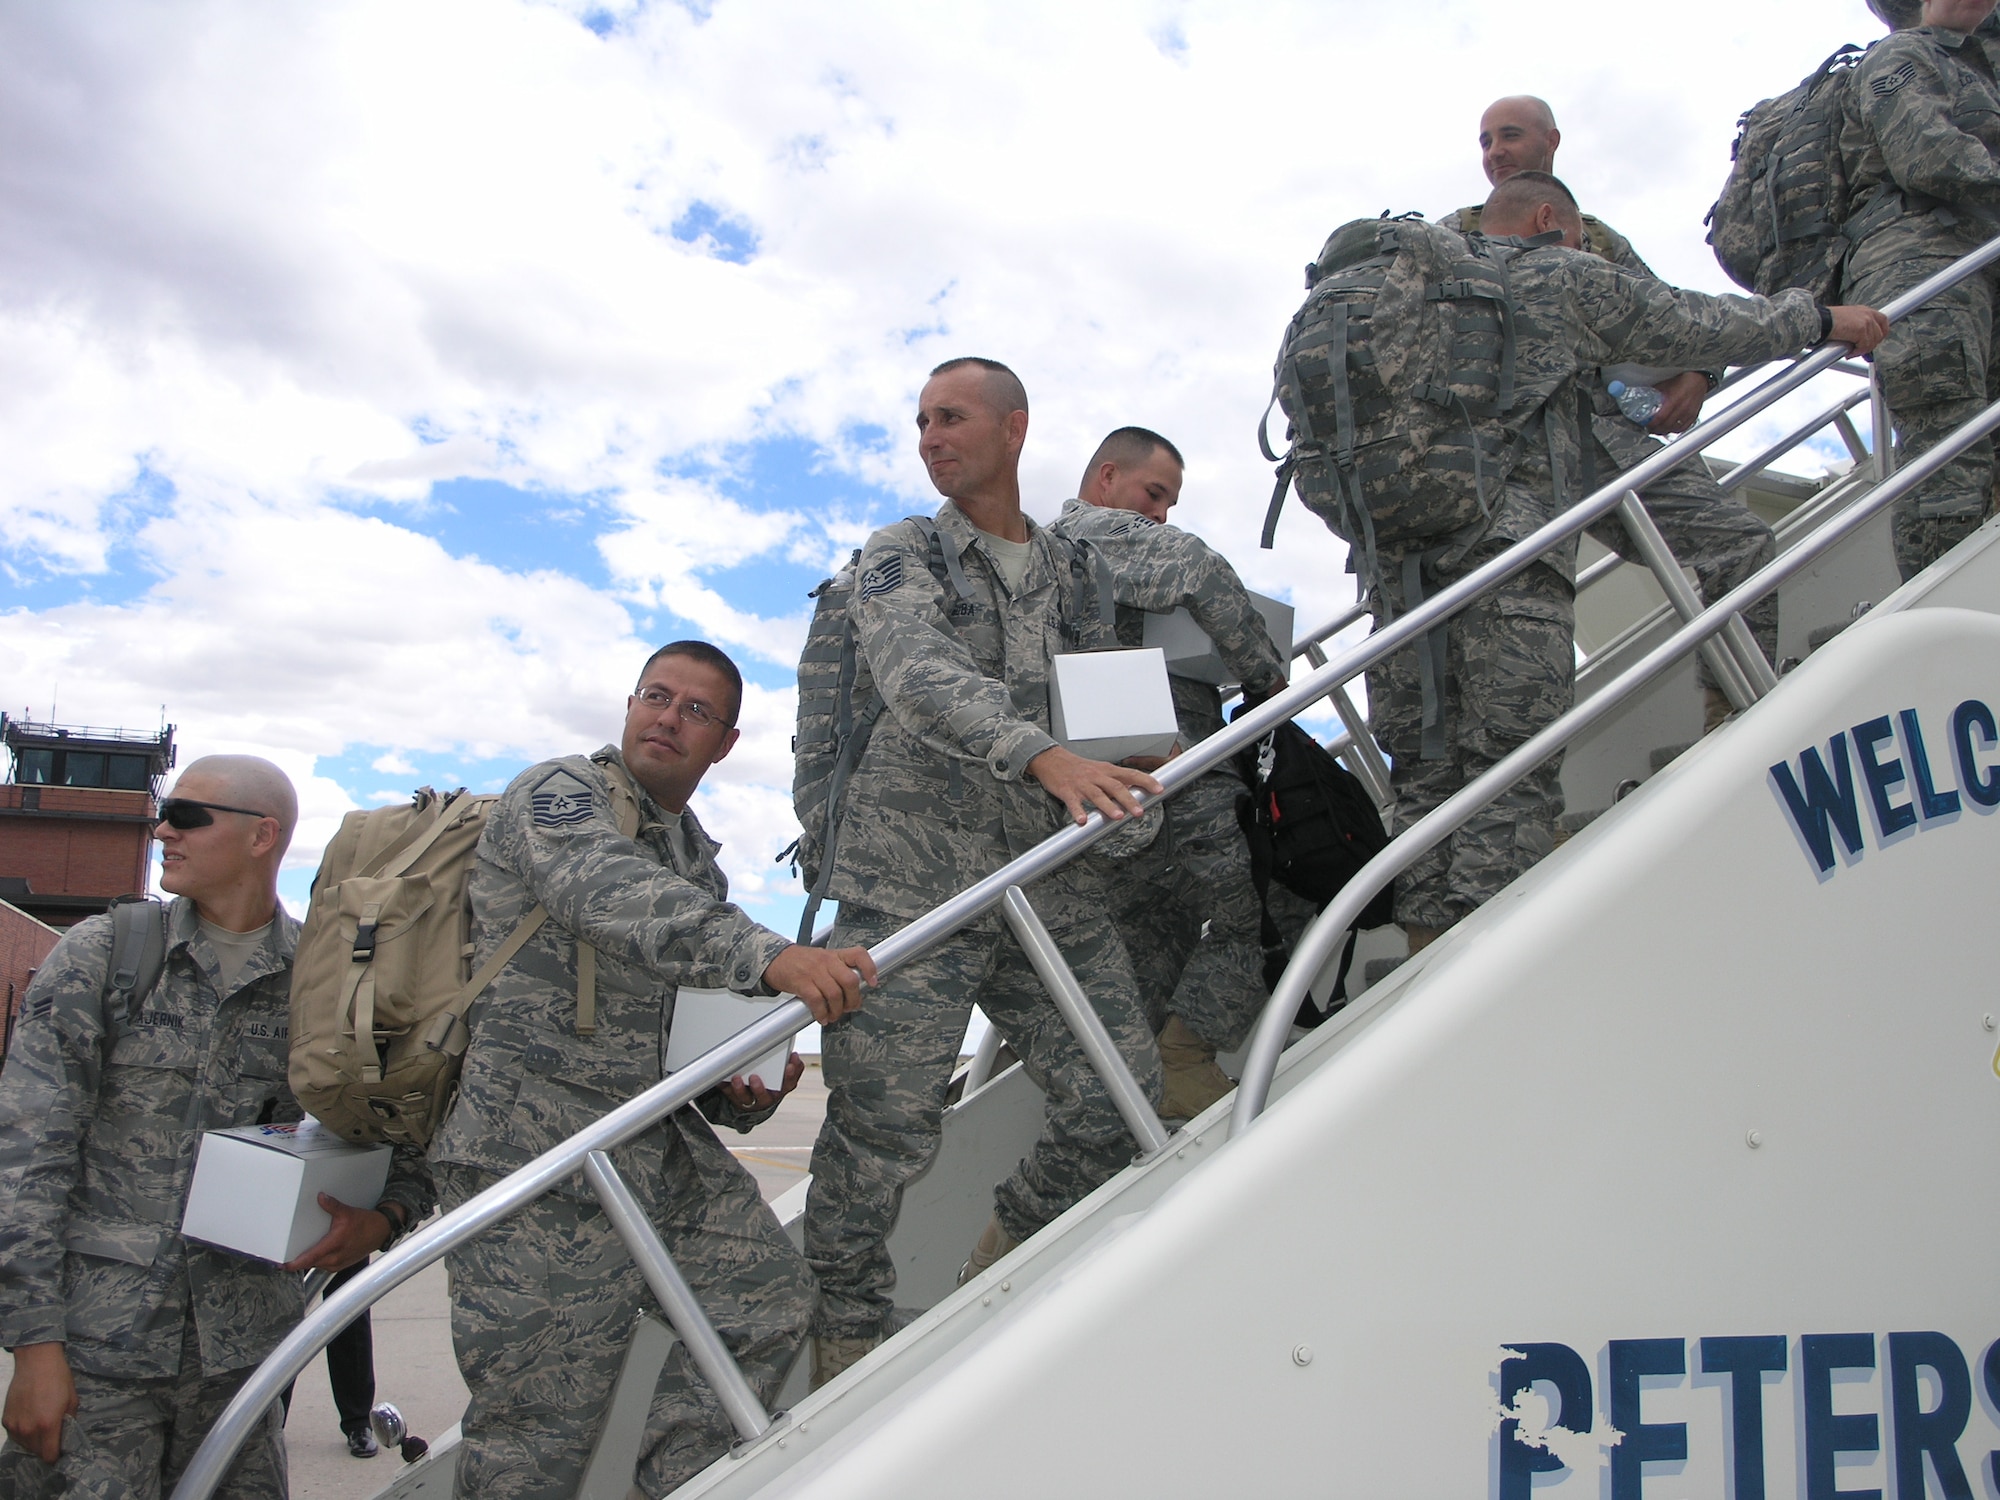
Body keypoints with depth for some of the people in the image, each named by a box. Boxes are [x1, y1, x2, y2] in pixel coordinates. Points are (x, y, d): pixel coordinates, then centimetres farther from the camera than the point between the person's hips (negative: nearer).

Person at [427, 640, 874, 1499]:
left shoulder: (699, 864, 19)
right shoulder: (556, 794, -4)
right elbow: (607, 893, -29)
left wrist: (748, 1090, 1)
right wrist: (768, 955, -43)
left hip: (668, 1153, 8)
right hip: (539, 1163, -7)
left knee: (770, 1298, 1)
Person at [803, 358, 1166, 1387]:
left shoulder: (1067, 569, 18)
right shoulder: (899, 555, 3)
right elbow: (919, 677, -16)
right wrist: (1042, 755, -32)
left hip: (1051, 885, 5)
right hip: (914, 883, -4)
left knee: (1121, 1094, 1)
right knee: (881, 1125, -4)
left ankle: (1003, 1263, 26)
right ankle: (846, 1340, 18)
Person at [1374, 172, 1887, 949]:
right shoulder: (1560, 276, 11)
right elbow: (1703, 326, 15)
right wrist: (1820, 316, 28)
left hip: (1396, 546, 6)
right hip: (1504, 542, -6)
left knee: (1424, 775, 4)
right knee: (1511, 775, -7)